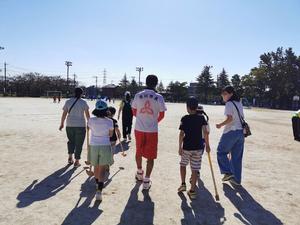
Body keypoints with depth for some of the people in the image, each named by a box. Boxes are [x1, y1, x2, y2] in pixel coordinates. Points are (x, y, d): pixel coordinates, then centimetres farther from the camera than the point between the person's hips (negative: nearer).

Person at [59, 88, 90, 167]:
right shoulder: (83, 102, -5)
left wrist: (62, 124, 13)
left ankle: (70, 157, 20)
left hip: (70, 125, 3)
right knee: (79, 143, 7)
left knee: (71, 141, 24)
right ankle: (76, 161, 11)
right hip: (80, 126, -3)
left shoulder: (68, 101, 2)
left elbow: (64, 114, 3)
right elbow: (87, 114, -3)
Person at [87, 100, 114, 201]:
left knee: (96, 167, 21)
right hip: (105, 146, -2)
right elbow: (110, 134, 1)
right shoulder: (109, 121, -12)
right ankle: (99, 190, -9)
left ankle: (98, 183, 43)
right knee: (102, 169, 1)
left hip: (93, 146, 2)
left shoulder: (91, 120, -8)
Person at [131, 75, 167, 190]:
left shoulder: (138, 95, -2)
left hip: (139, 129, 3)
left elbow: (134, 112, 7)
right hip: (152, 130, -3)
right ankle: (146, 181, 11)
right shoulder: (159, 97, -9)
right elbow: (162, 115, -2)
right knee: (150, 156, 8)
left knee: (139, 152, 22)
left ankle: (139, 173, 40)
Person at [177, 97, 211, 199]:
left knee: (183, 164, 21)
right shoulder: (201, 118, 0)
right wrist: (207, 145, 0)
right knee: (195, 169, 6)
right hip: (198, 147, 2)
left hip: (187, 147, -2)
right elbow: (205, 132, -7)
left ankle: (183, 184, 20)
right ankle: (192, 191, 9)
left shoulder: (185, 119, -6)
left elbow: (181, 134, -9)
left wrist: (180, 147, -3)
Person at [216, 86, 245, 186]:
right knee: (237, 156, 12)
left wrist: (220, 125, -8)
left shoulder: (229, 103, -10)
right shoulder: (239, 103, 14)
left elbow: (230, 118, -20)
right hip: (241, 132, 8)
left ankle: (228, 172, 3)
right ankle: (236, 179, 19)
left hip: (231, 132, -8)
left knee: (221, 152, 9)